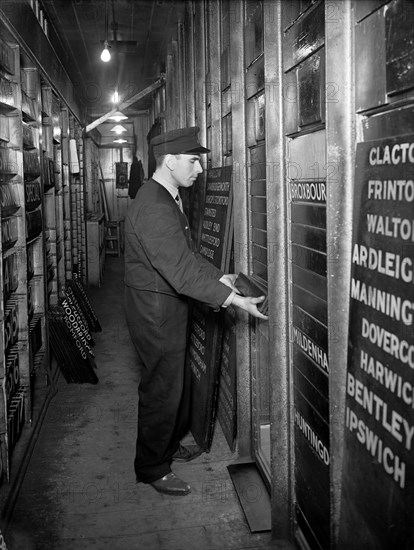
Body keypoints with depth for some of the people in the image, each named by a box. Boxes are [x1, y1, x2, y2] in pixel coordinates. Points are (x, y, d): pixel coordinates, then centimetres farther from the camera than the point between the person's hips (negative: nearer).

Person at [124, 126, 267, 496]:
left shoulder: (166, 198, 9)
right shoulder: (154, 208, -25)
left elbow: (186, 254, 14)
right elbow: (181, 270, -29)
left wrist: (219, 277, 2)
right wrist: (232, 299, -26)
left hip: (169, 307, 10)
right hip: (155, 309, -10)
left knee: (176, 382, 22)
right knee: (161, 390, 3)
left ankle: (169, 445, 42)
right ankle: (152, 468, 21)